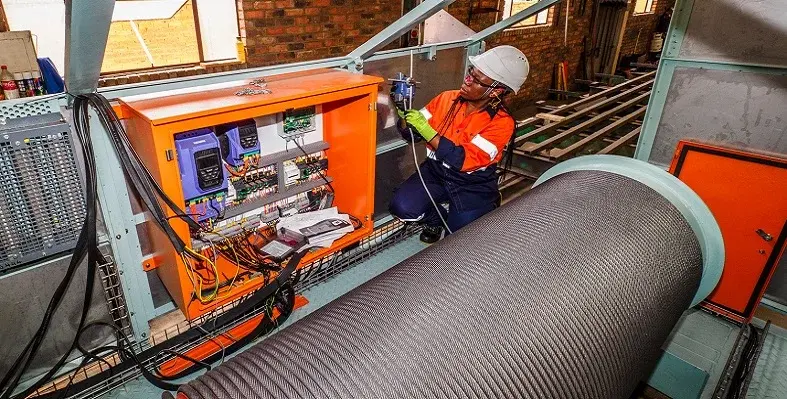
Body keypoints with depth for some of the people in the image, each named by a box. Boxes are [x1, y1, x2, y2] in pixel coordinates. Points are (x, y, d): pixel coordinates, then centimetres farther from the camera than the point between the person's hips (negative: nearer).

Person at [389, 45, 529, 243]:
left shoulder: (502, 123, -16)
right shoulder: (447, 98, -4)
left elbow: (463, 160, -25)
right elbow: (411, 134, 2)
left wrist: (426, 129, -28)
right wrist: (404, 117, -21)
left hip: (473, 187, -3)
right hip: (435, 172, 3)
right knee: (402, 206, -21)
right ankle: (436, 219, 12)